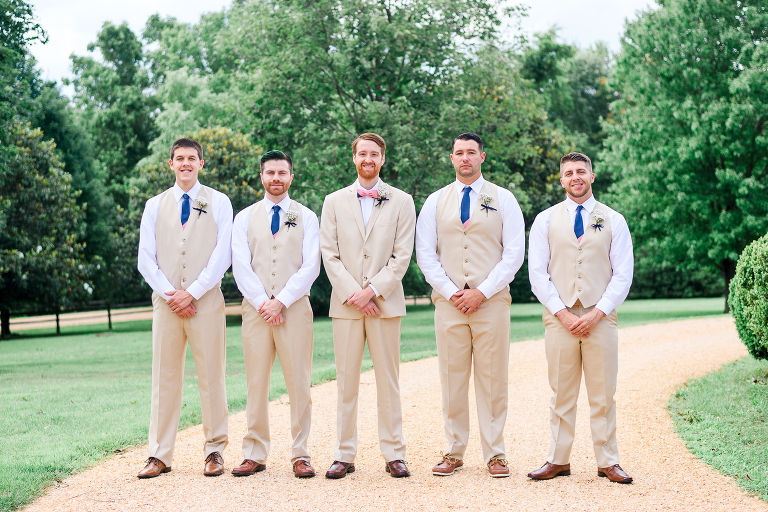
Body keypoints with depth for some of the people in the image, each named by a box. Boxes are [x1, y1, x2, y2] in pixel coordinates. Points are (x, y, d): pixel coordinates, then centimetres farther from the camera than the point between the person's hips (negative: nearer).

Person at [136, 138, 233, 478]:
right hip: (166, 302, 2)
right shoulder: (155, 205, 13)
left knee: (211, 377, 0)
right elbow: (146, 259, 7)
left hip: (206, 301, -2)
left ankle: (214, 451, 8)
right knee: (164, 377, 2)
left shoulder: (218, 203, 7)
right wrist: (169, 294, -7)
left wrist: (192, 293, -10)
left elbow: (222, 255, -2)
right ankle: (159, 455, 5)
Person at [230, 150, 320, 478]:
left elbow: (311, 267, 0)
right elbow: (241, 266, 3)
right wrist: (262, 303, -9)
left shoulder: (306, 217, 9)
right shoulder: (245, 218, 11)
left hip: (295, 308, -1)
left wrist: (281, 301, -10)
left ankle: (300, 456, 3)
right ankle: (255, 455, 7)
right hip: (255, 309, 1)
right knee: (256, 384, 1)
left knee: (299, 383, -2)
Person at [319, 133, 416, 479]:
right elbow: (329, 255, 4)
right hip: (346, 304, 1)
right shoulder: (334, 202, 11)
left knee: (388, 381, 2)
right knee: (346, 382, 2)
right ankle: (344, 456, 7)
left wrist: (372, 290, -10)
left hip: (385, 303, -1)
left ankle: (393, 454, 7)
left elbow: (402, 255, 0)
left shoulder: (401, 202, 7)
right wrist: (352, 294, -8)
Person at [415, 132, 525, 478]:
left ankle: (495, 454, 6)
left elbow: (514, 252, 0)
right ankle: (454, 452, 10)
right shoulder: (435, 202, 10)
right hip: (448, 302, 1)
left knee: (492, 380, -1)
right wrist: (451, 293, -6)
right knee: (452, 380, 2)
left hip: (491, 302, -1)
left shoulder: (503, 199, 6)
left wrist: (482, 292, -9)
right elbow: (425, 254, 6)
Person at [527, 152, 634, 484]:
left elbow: (623, 275, 2)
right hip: (559, 317, 0)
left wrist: (596, 313, -9)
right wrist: (563, 314, -8)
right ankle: (558, 460, 11)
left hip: (600, 317, 0)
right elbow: (538, 273, 3)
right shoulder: (545, 220, 8)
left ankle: (608, 462, 10)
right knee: (561, 394, 4)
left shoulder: (613, 221, 7)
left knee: (603, 394, 2)